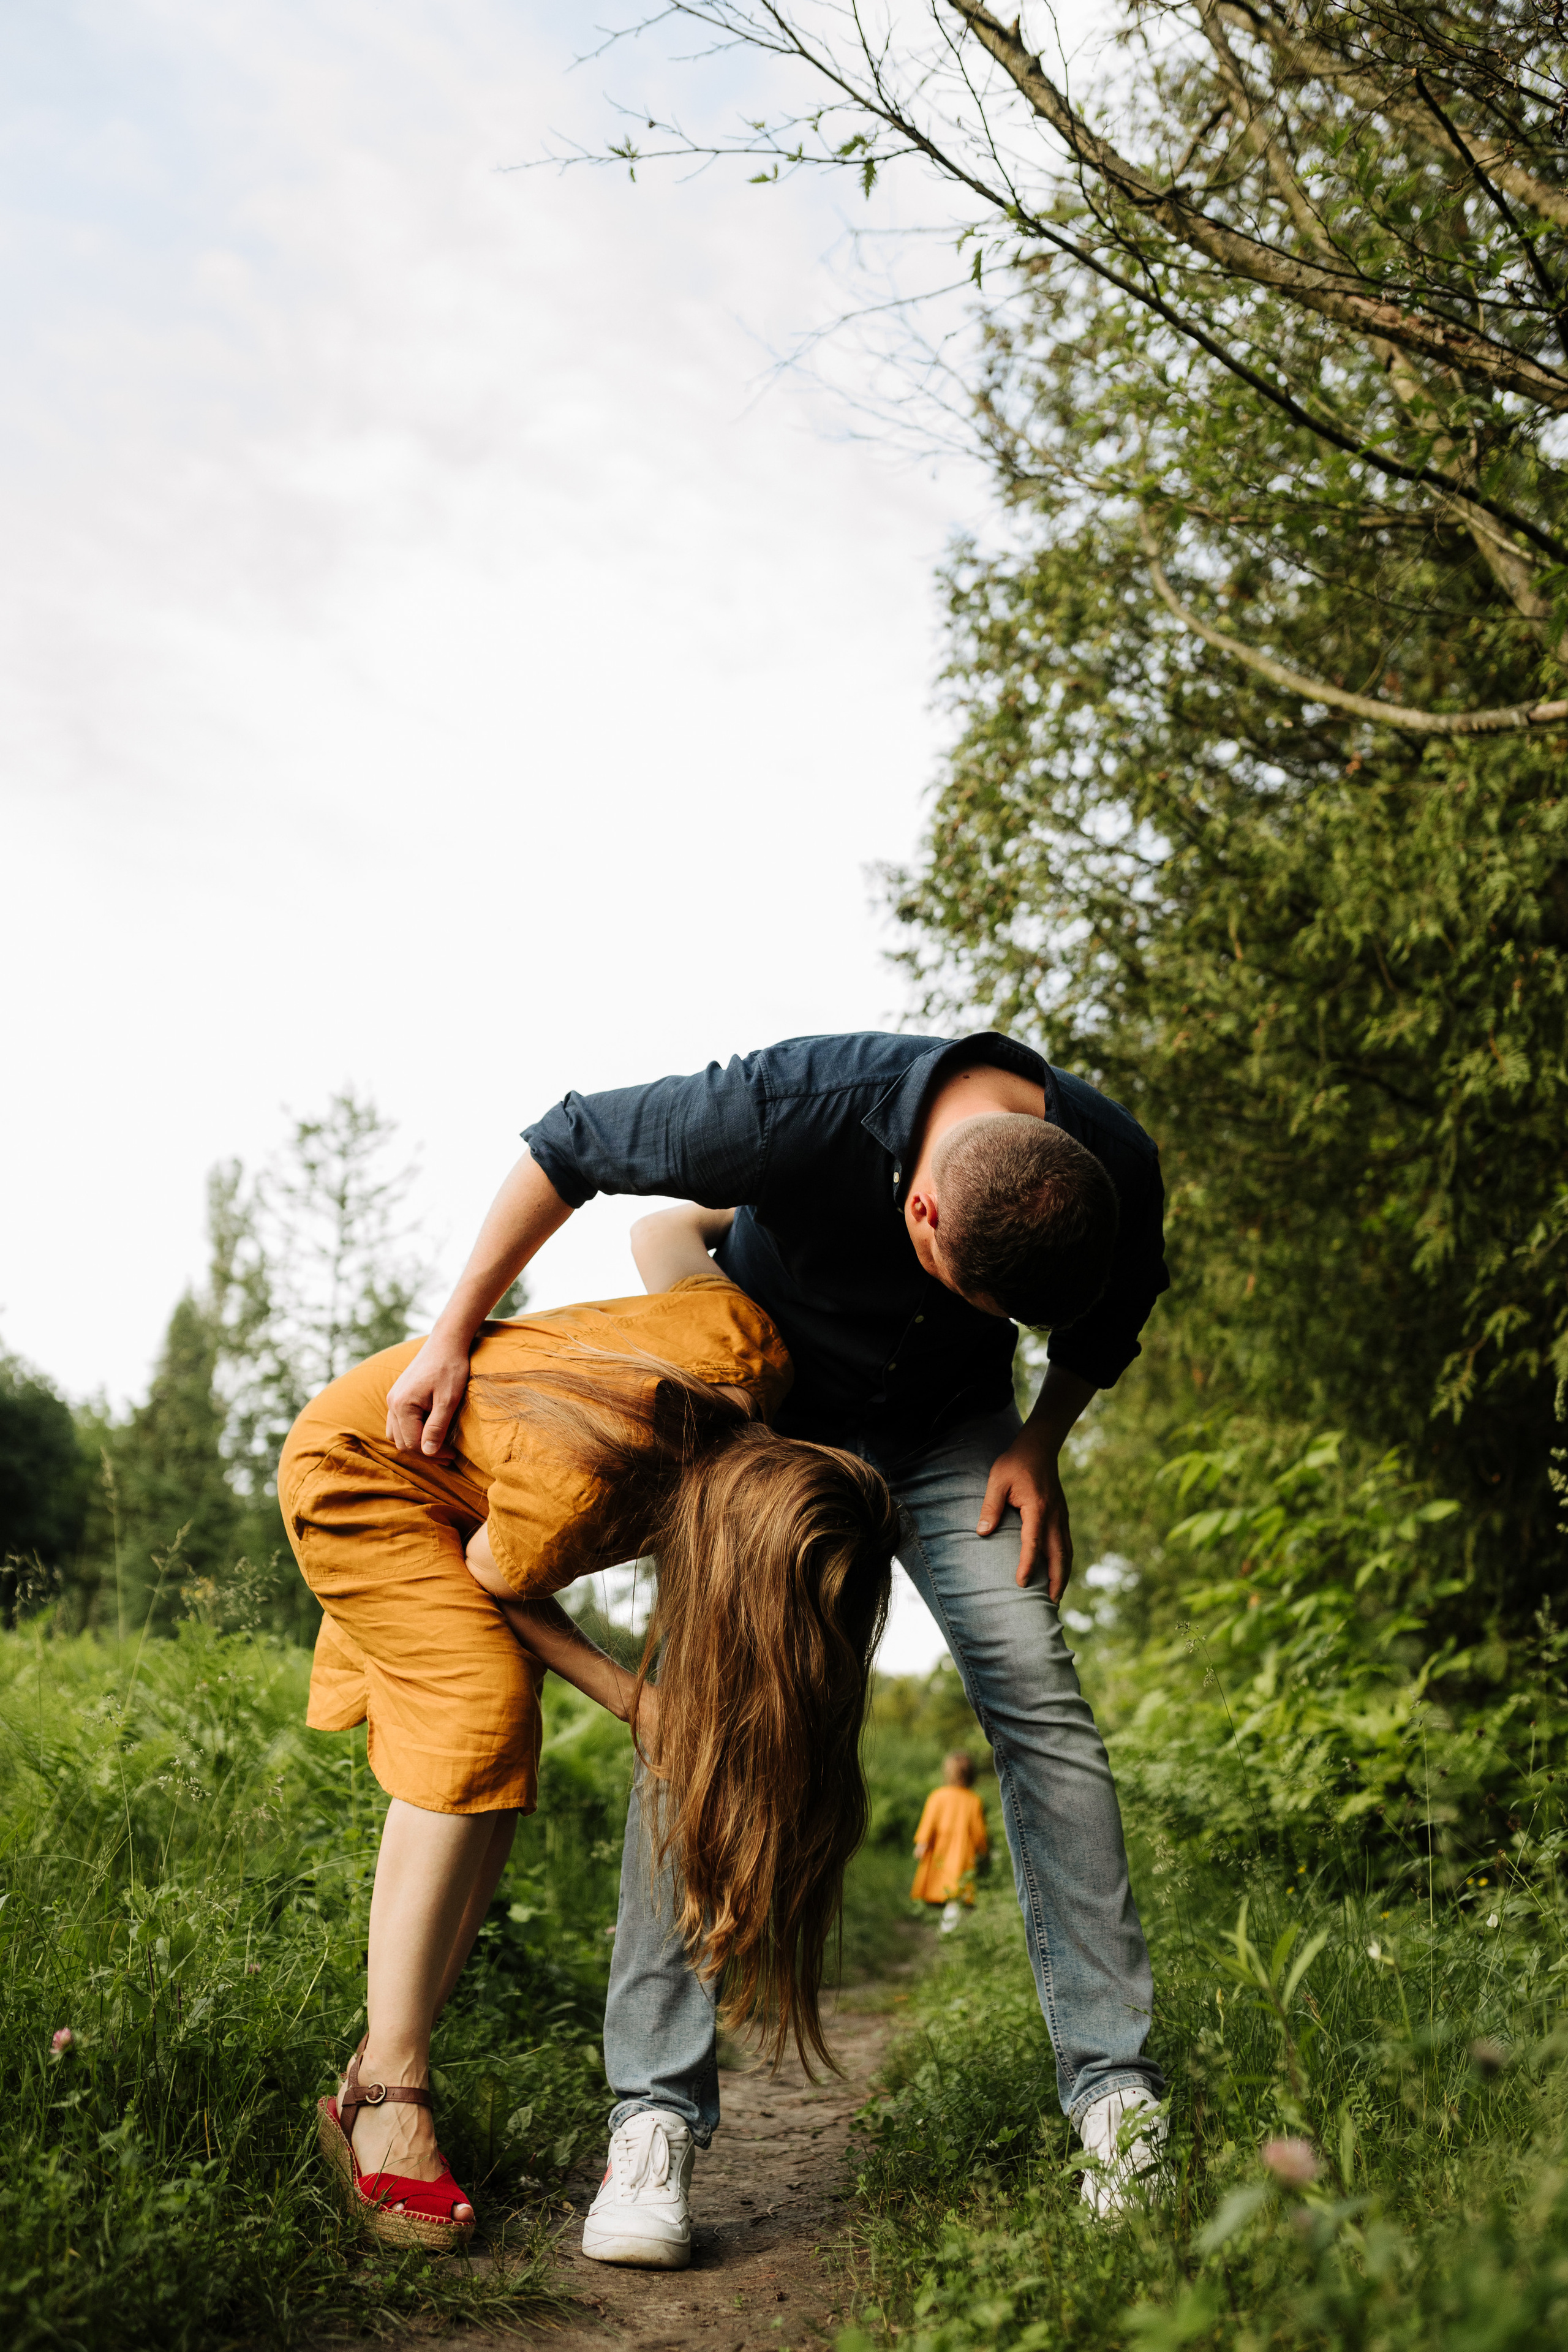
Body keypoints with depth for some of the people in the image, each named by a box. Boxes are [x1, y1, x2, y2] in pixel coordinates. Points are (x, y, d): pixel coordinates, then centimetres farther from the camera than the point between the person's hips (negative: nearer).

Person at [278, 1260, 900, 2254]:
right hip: (359, 1457, -7)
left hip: (454, 1488, 8)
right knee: (478, 1728, -23)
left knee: (499, 1766, -3)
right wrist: (633, 1699, -22)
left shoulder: (752, 1346, -27)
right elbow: (495, 1584, -19)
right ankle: (385, 2093, -19)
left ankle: (379, 2075, 1)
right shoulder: (572, 1499, -41)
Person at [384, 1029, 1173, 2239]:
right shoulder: (802, 1107, -39)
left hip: (949, 1425, 2)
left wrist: (1041, 1443, -11)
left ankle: (1118, 2090, -6)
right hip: (769, 1404, -2)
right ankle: (655, 2111, -11)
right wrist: (453, 1334, -17)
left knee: (1036, 1694, -13)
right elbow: (569, 1146, -23)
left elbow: (1106, 1324, 1)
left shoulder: (1117, 1167, -26)